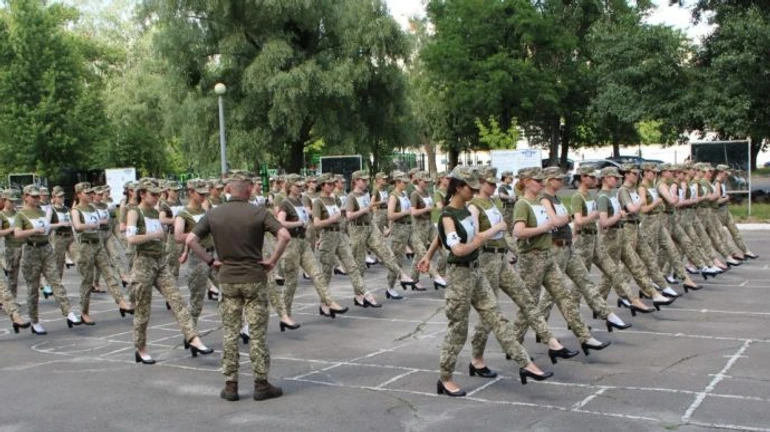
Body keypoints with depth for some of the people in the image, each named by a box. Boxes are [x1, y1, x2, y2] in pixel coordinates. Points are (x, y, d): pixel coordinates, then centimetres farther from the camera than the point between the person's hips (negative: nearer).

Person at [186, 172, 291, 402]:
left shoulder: (214, 214, 1)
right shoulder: (259, 212, -9)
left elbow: (190, 240, -2)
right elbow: (284, 235, -19)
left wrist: (210, 260, 3)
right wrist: (272, 260, -9)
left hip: (227, 279, 3)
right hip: (254, 279, -3)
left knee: (230, 332, 9)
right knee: (257, 332, 4)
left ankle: (230, 385, 12)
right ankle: (261, 384, 9)